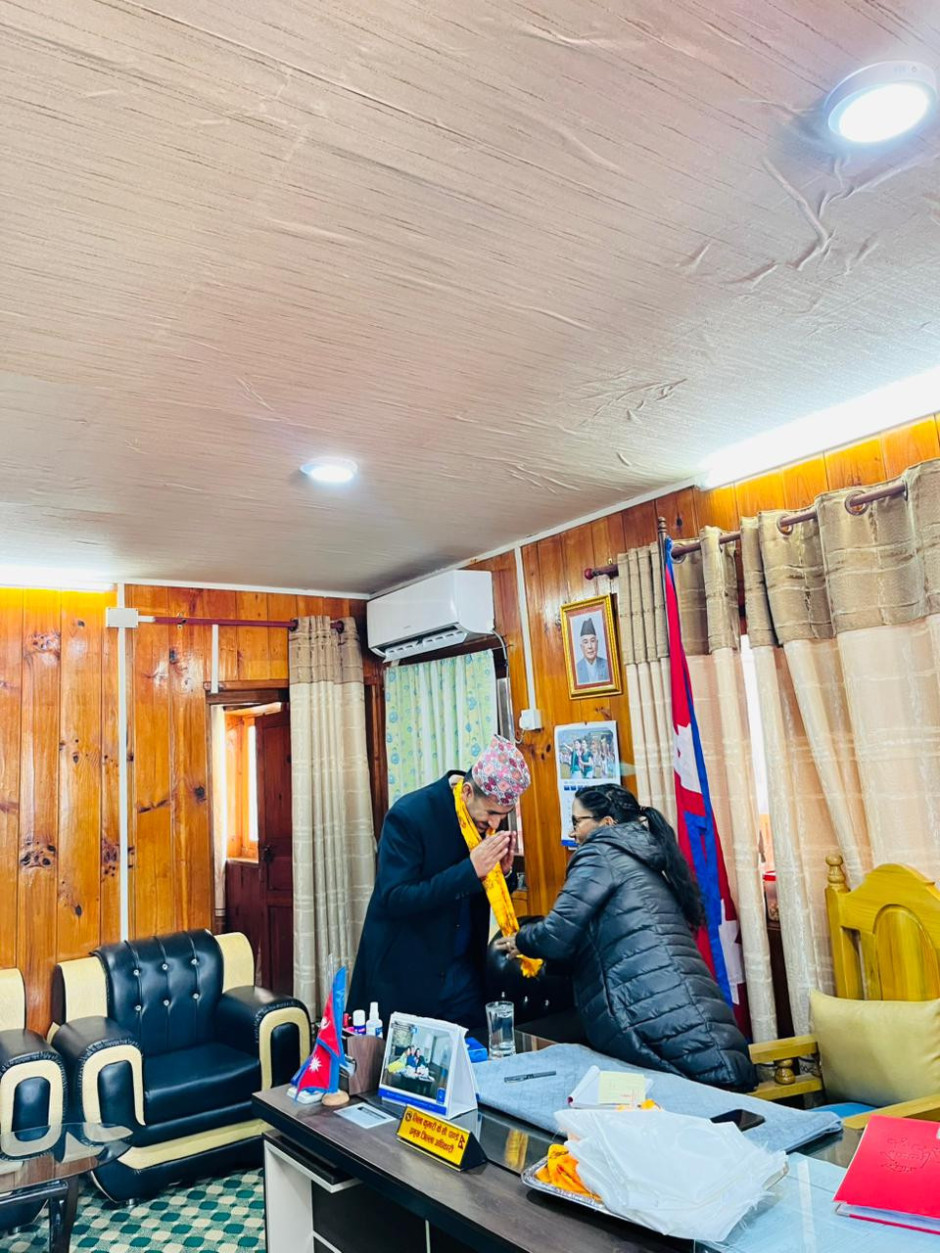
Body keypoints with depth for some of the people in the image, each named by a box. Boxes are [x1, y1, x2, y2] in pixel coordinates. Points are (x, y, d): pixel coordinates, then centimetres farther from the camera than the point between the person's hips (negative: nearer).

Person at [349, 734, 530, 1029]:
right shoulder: (408, 815, -20)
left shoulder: (490, 817, -3)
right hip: (406, 975, -4)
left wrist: (504, 870, -14)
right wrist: (470, 870, -28)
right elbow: (394, 899, -23)